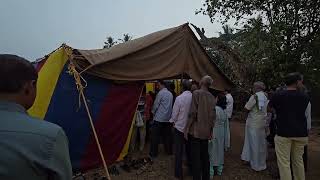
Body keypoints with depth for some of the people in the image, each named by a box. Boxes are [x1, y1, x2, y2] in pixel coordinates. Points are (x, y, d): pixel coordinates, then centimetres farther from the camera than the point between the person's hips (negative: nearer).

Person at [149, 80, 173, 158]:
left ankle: (153, 153, 8)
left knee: (155, 136, 2)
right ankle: (169, 151, 23)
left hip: (159, 118, -6)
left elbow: (156, 105, -7)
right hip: (168, 118, 6)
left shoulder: (160, 93, -11)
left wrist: (153, 112, 10)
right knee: (167, 135, 14)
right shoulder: (170, 94, 7)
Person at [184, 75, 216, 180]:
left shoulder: (196, 93, -11)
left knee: (195, 157, 3)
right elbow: (213, 115, 8)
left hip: (195, 130, -6)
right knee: (205, 156, 18)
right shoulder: (212, 97, 5)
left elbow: (193, 113, -16)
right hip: (206, 131, 6)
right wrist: (211, 130, 18)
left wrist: (187, 128, -10)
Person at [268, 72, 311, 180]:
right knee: (298, 161, 20)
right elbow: (308, 118, 7)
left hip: (283, 134, -4)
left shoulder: (277, 95, -5)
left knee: (284, 163, 3)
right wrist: (306, 132, 19)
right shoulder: (305, 97, 2)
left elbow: (269, 108, 14)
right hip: (301, 134, 4)